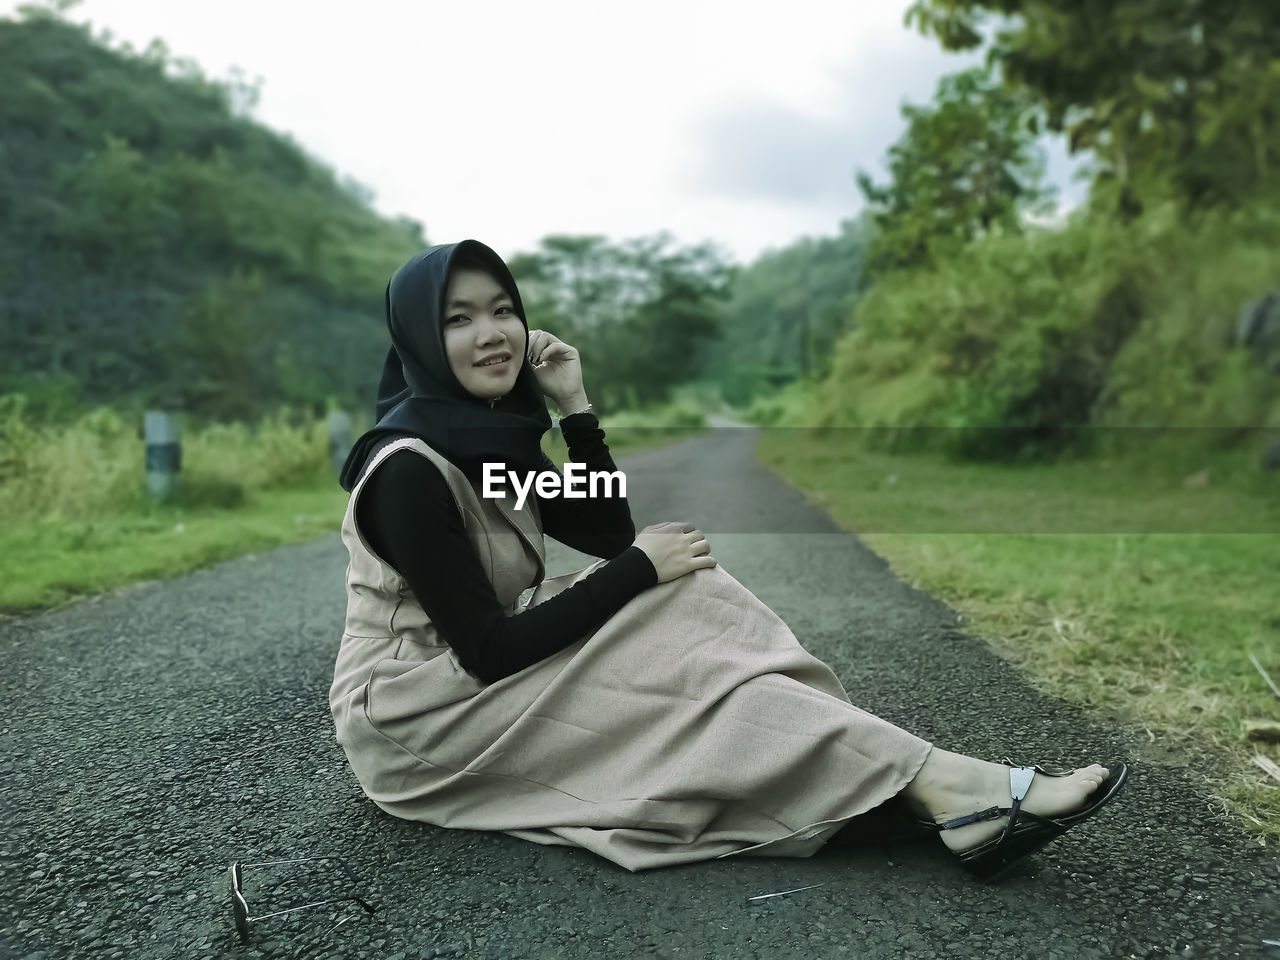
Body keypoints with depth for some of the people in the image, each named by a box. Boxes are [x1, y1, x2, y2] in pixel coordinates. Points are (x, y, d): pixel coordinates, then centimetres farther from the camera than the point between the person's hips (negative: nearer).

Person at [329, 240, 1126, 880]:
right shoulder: (408, 470, -23)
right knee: (680, 669, -22)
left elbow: (608, 536, 1)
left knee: (685, 600, -13)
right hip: (416, 718, -7)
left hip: (487, 680, 7)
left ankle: (924, 784, -18)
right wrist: (641, 571, -20)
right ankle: (945, 789, -20)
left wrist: (575, 405, -9)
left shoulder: (492, 433, 4)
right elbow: (489, 651, -25)